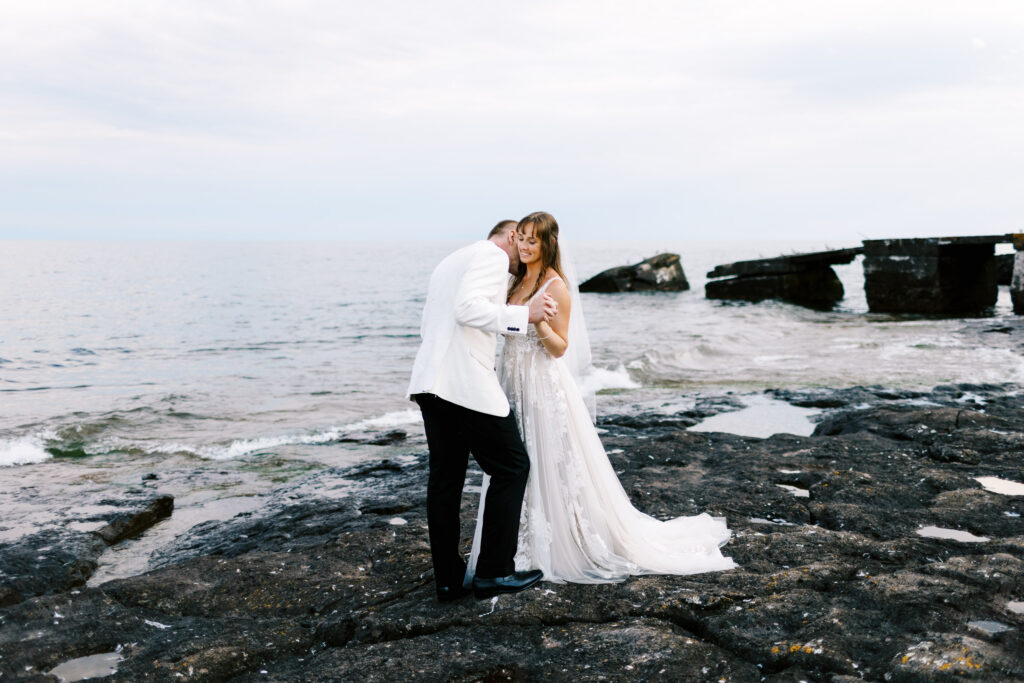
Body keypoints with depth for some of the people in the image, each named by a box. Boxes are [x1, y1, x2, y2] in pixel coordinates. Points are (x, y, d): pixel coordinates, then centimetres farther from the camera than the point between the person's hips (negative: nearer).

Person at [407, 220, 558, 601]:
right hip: (467, 383, -9)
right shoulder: (492, 255, -2)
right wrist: (524, 315, -15)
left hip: (431, 382, 9)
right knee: (511, 468, 3)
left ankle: (448, 580, 16)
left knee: (445, 478, 11)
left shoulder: (451, 261, 26)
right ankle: (494, 572, 5)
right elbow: (467, 308, -19)